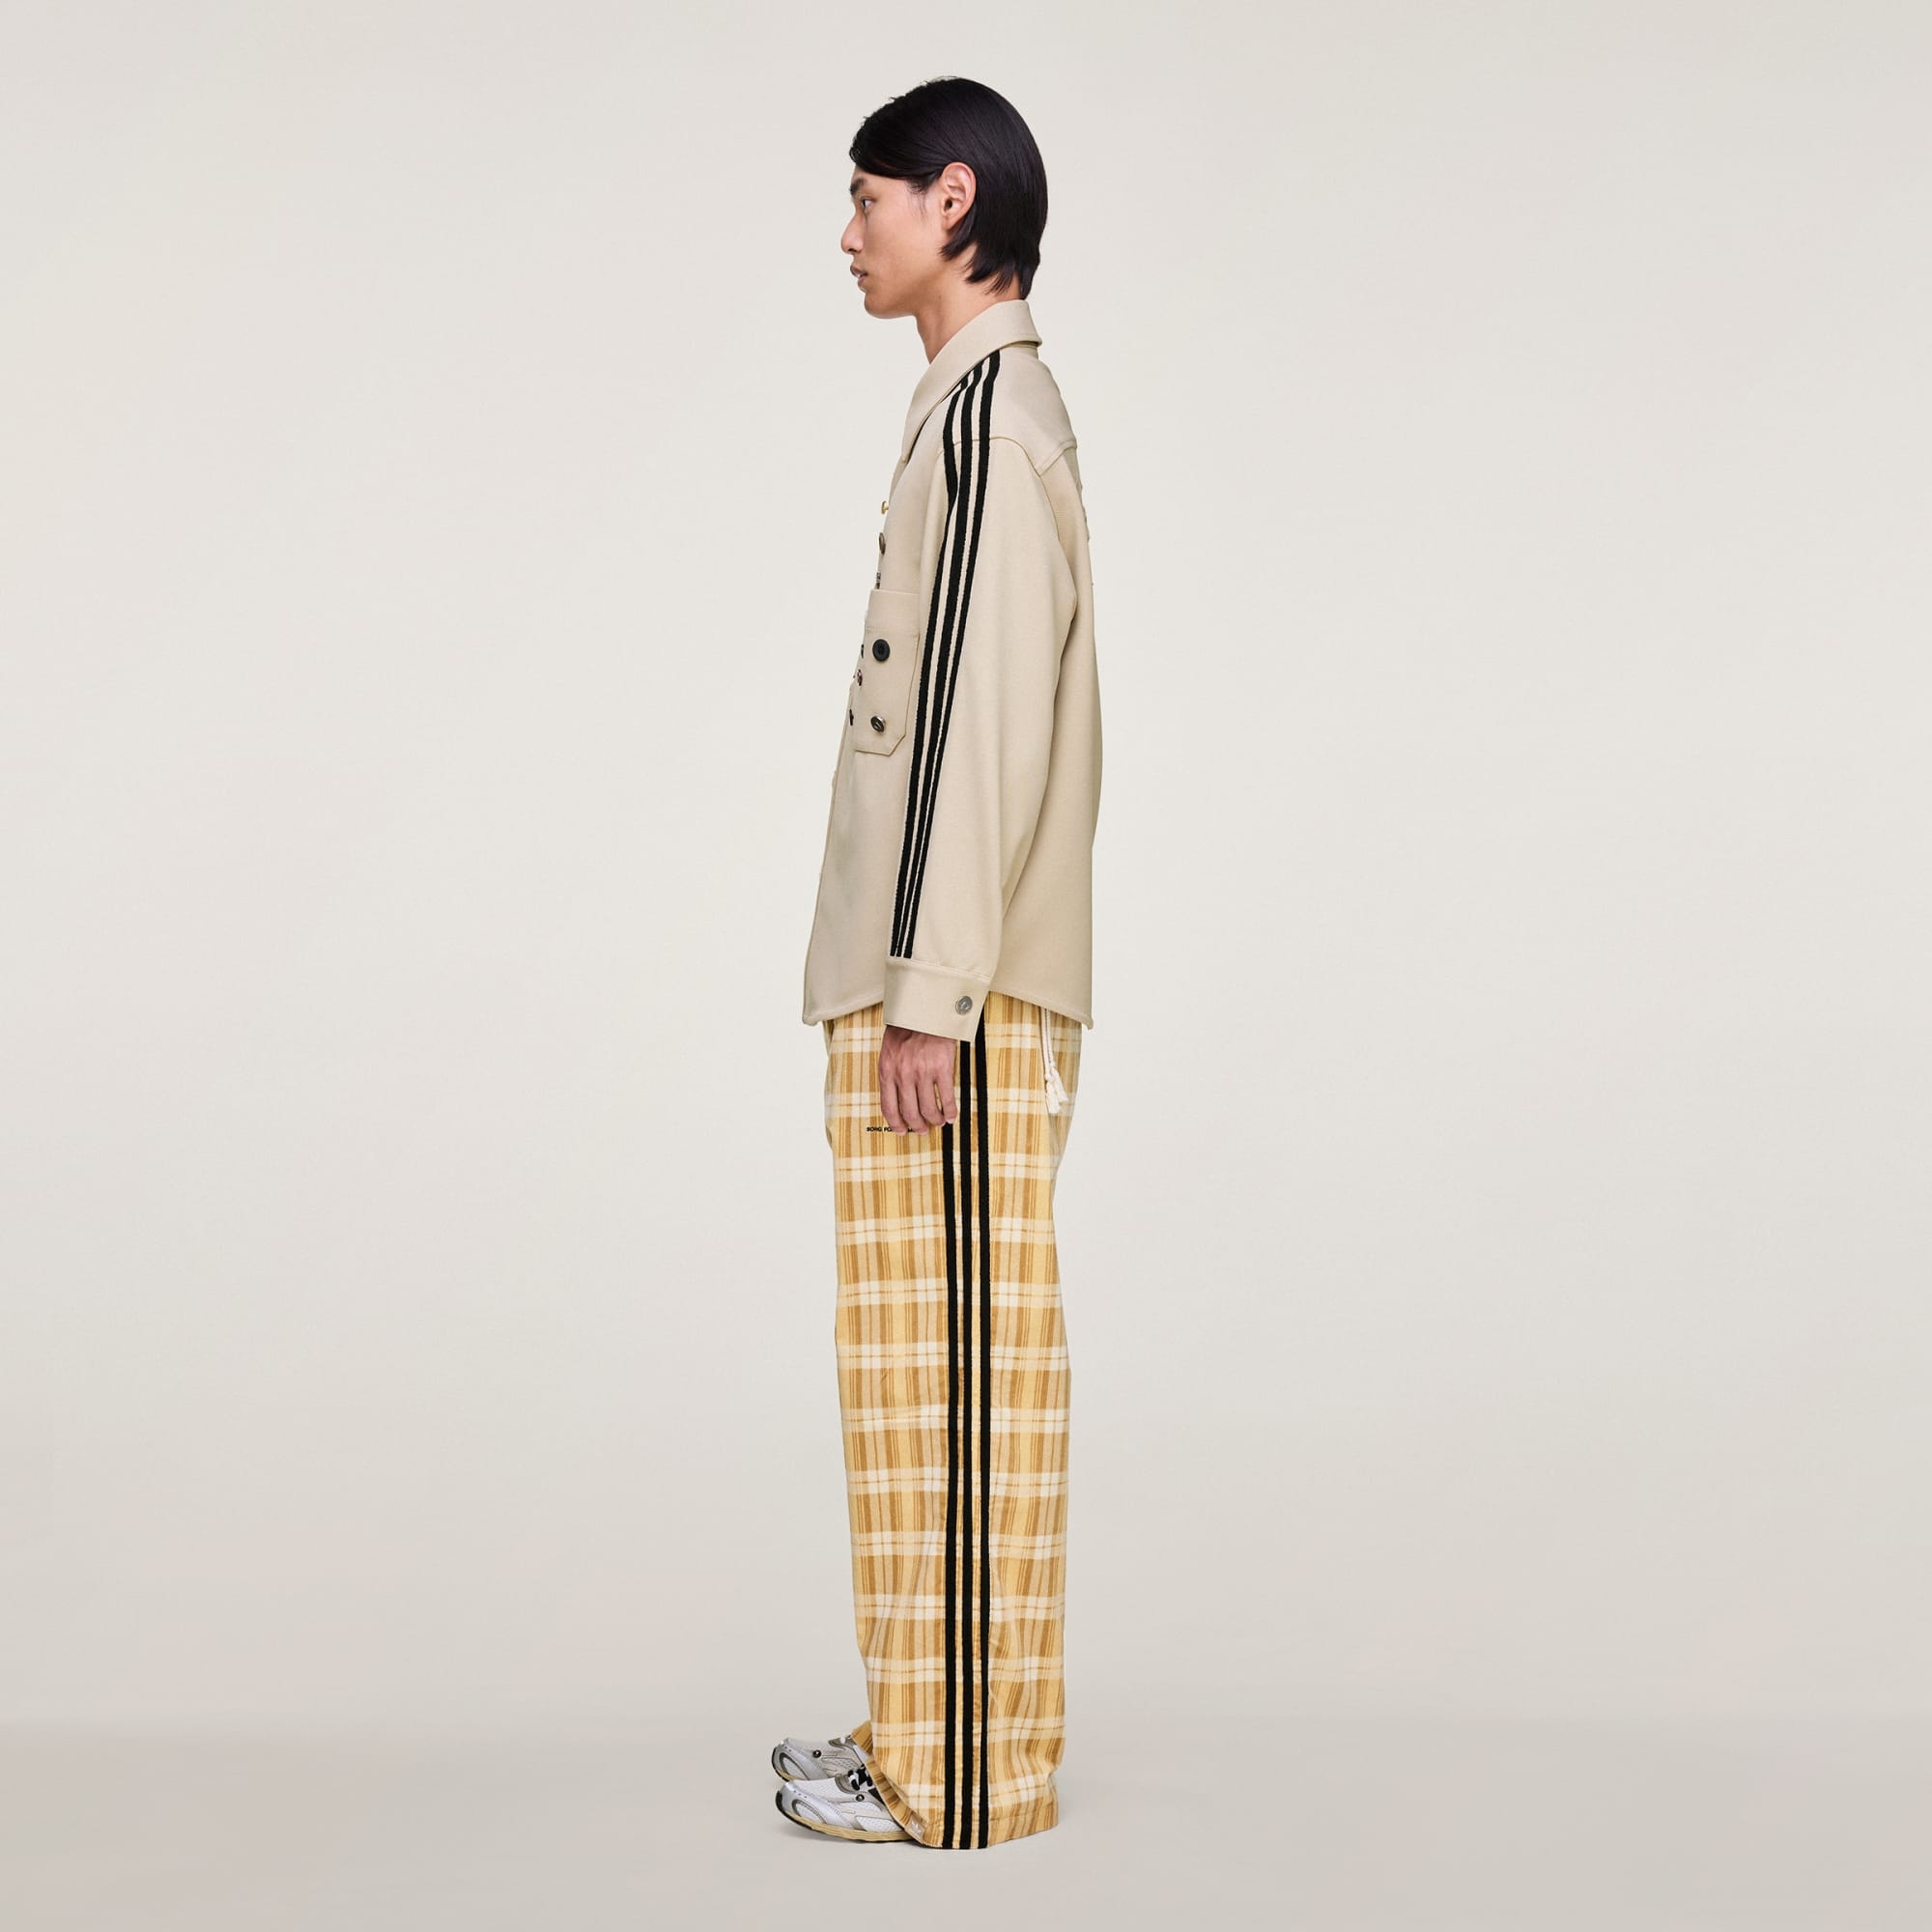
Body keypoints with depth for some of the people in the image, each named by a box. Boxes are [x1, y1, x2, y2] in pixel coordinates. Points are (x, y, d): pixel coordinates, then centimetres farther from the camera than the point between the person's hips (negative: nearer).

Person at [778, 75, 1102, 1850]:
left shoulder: (990, 412, -12)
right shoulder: (996, 408, 19)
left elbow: (981, 724, -19)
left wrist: (927, 993, -20)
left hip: (959, 990, -10)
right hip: (938, 977, 10)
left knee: (952, 1367, -4)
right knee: (935, 1369, 13)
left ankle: (962, 1772, 4)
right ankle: (936, 1730, 23)